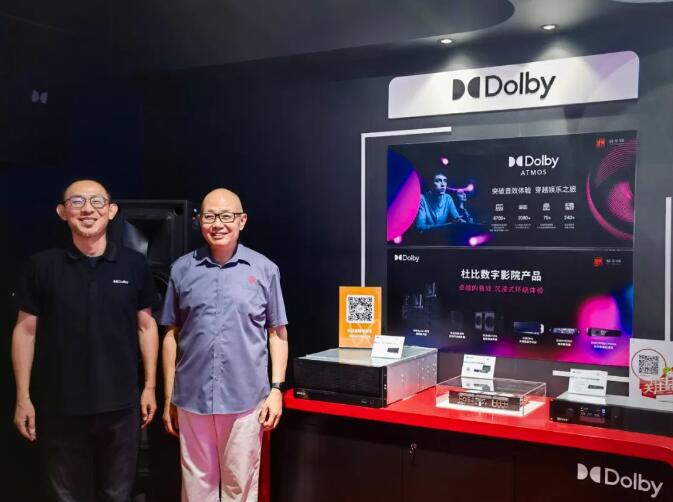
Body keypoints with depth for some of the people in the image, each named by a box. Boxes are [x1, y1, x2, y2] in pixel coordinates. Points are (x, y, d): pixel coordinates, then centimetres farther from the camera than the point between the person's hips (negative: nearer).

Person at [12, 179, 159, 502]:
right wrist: (23, 397, -2)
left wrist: (150, 386, 3)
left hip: (120, 404, 1)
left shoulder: (134, 265, -2)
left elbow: (146, 326, 5)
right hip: (60, 407, 0)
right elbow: (26, 331, 1)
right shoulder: (42, 265, -3)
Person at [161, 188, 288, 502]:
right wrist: (168, 398, 7)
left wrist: (276, 389, -2)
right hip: (192, 398, 1)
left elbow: (277, 333, 5)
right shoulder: (182, 269, 3)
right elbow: (172, 336, 8)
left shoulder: (264, 270, 1)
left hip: (245, 399, -1)